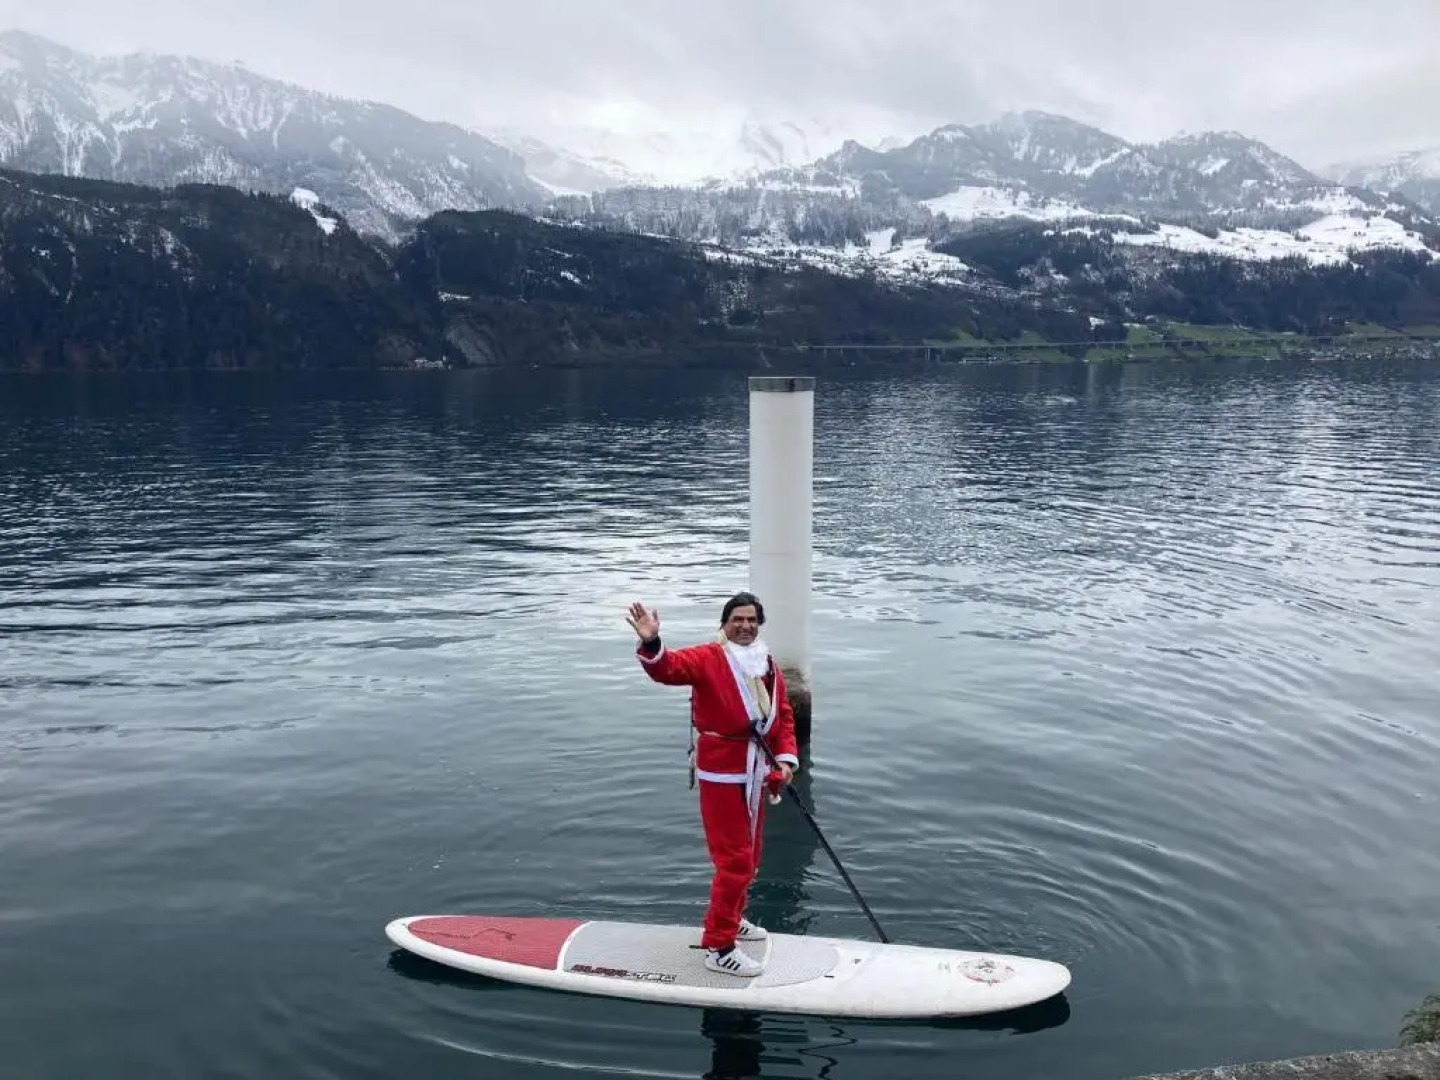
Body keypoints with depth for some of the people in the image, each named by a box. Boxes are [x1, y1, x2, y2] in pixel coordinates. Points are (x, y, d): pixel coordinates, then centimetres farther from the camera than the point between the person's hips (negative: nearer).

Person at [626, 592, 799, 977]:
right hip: (721, 774, -7)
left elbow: (784, 716, 11)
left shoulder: (769, 665, 7)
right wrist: (651, 644, -50)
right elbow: (669, 668, -30)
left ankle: (731, 920, 41)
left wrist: (785, 758, -2)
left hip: (756, 772, 7)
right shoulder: (708, 658, -12)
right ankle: (718, 947, 6)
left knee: (749, 855, 21)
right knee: (734, 859, -6)